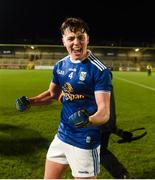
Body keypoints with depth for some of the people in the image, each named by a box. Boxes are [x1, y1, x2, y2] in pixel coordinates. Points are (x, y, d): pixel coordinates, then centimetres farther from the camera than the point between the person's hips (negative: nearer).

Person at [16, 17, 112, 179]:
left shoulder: (99, 71, -19)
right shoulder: (60, 66, 2)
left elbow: (104, 113, -21)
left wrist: (88, 120, -43)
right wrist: (29, 102, 1)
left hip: (85, 142, -6)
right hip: (61, 136, 7)